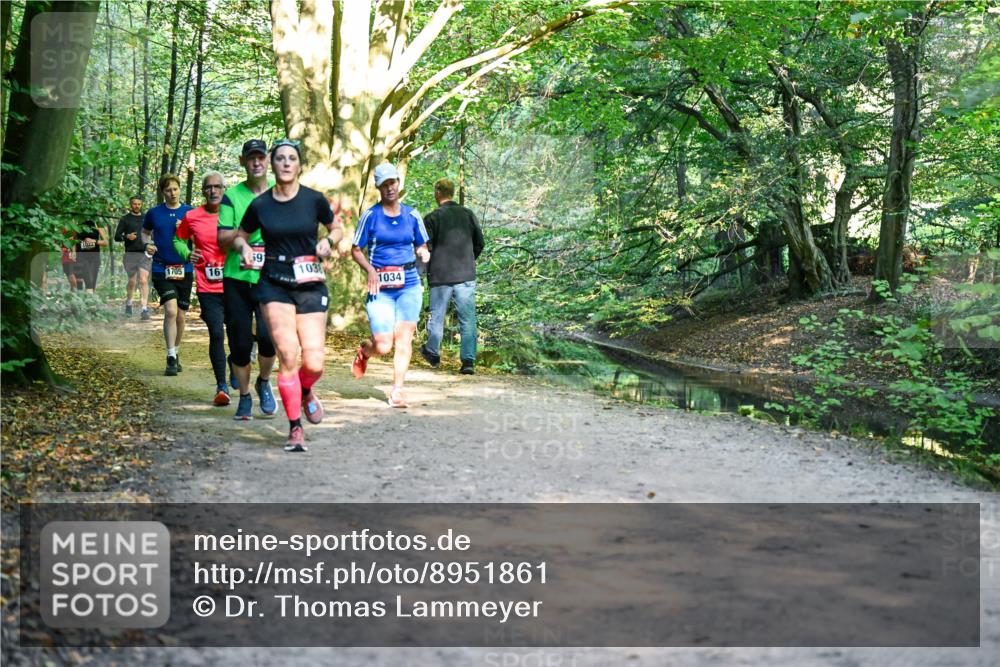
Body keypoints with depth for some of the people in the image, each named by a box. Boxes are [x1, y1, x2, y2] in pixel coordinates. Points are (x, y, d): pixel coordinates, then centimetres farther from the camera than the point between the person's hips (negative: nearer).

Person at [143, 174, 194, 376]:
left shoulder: (190, 212, 3)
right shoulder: (154, 213, 3)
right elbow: (145, 232, 18)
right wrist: (147, 244, -3)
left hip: (184, 270, 2)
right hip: (161, 269, -2)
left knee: (180, 316, 10)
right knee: (171, 310, -19)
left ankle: (176, 354, 29)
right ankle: (171, 359, -15)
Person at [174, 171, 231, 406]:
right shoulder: (192, 217, 3)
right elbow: (179, 239, 19)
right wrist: (187, 254, -1)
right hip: (208, 287, 0)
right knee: (216, 333, -9)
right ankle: (221, 387, -1)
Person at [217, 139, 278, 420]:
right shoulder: (232, 196, 5)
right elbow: (222, 239, -4)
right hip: (237, 280, 1)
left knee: (268, 336, -17)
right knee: (240, 342, 3)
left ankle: (264, 382, 12)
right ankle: (244, 397, 22)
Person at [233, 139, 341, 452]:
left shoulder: (314, 200, -1)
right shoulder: (260, 205, 2)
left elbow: (338, 229, 14)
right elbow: (238, 236, 18)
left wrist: (328, 242, -7)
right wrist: (244, 247, -4)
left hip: (311, 286, 0)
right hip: (275, 286, 0)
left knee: (314, 364, -5)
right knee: (288, 358, -11)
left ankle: (305, 392, 32)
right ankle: (295, 428, 3)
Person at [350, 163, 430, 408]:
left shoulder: (412, 215, 8)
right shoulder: (371, 215, -1)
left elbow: (422, 247, 17)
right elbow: (356, 250, 3)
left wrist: (423, 254, -6)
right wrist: (371, 270, -13)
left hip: (409, 285, 3)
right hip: (381, 287, -3)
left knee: (404, 340, -2)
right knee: (383, 346, -7)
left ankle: (397, 391, 6)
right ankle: (364, 350, 29)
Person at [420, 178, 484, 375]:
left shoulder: (433, 217, -7)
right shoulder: (468, 214, 3)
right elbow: (480, 243, 8)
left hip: (440, 276, -2)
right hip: (466, 276, 2)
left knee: (437, 317, 14)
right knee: (467, 319, 2)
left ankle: (433, 354, 30)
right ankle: (468, 361, -3)